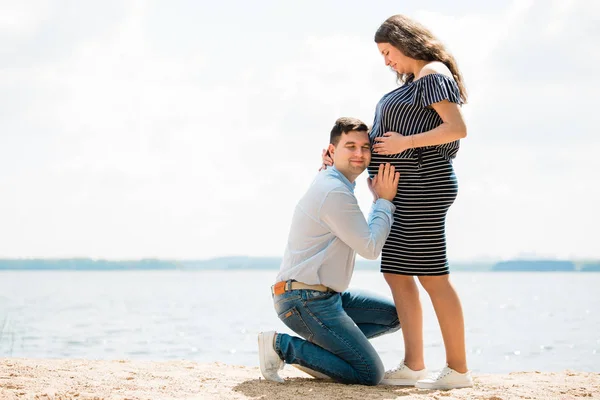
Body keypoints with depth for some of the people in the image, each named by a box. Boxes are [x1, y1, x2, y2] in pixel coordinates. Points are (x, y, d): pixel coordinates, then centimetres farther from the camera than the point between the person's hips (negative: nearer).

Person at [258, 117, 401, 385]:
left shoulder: (331, 184, 15)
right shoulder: (335, 193, -18)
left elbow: (363, 241, 22)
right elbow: (371, 249, -13)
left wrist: (380, 199, 13)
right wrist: (385, 200, -4)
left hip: (322, 296, 10)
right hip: (305, 302, -10)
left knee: (395, 315, 15)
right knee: (370, 374, -11)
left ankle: (317, 348, 8)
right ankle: (283, 345, -8)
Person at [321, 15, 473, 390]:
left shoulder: (434, 74, -8)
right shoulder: (414, 83, 22)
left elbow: (458, 128, -19)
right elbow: (390, 137, 24)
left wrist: (405, 142, -21)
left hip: (422, 186, -10)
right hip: (407, 191, 10)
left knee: (432, 276, -9)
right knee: (397, 274, 5)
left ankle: (458, 369, -5)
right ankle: (414, 366, 4)